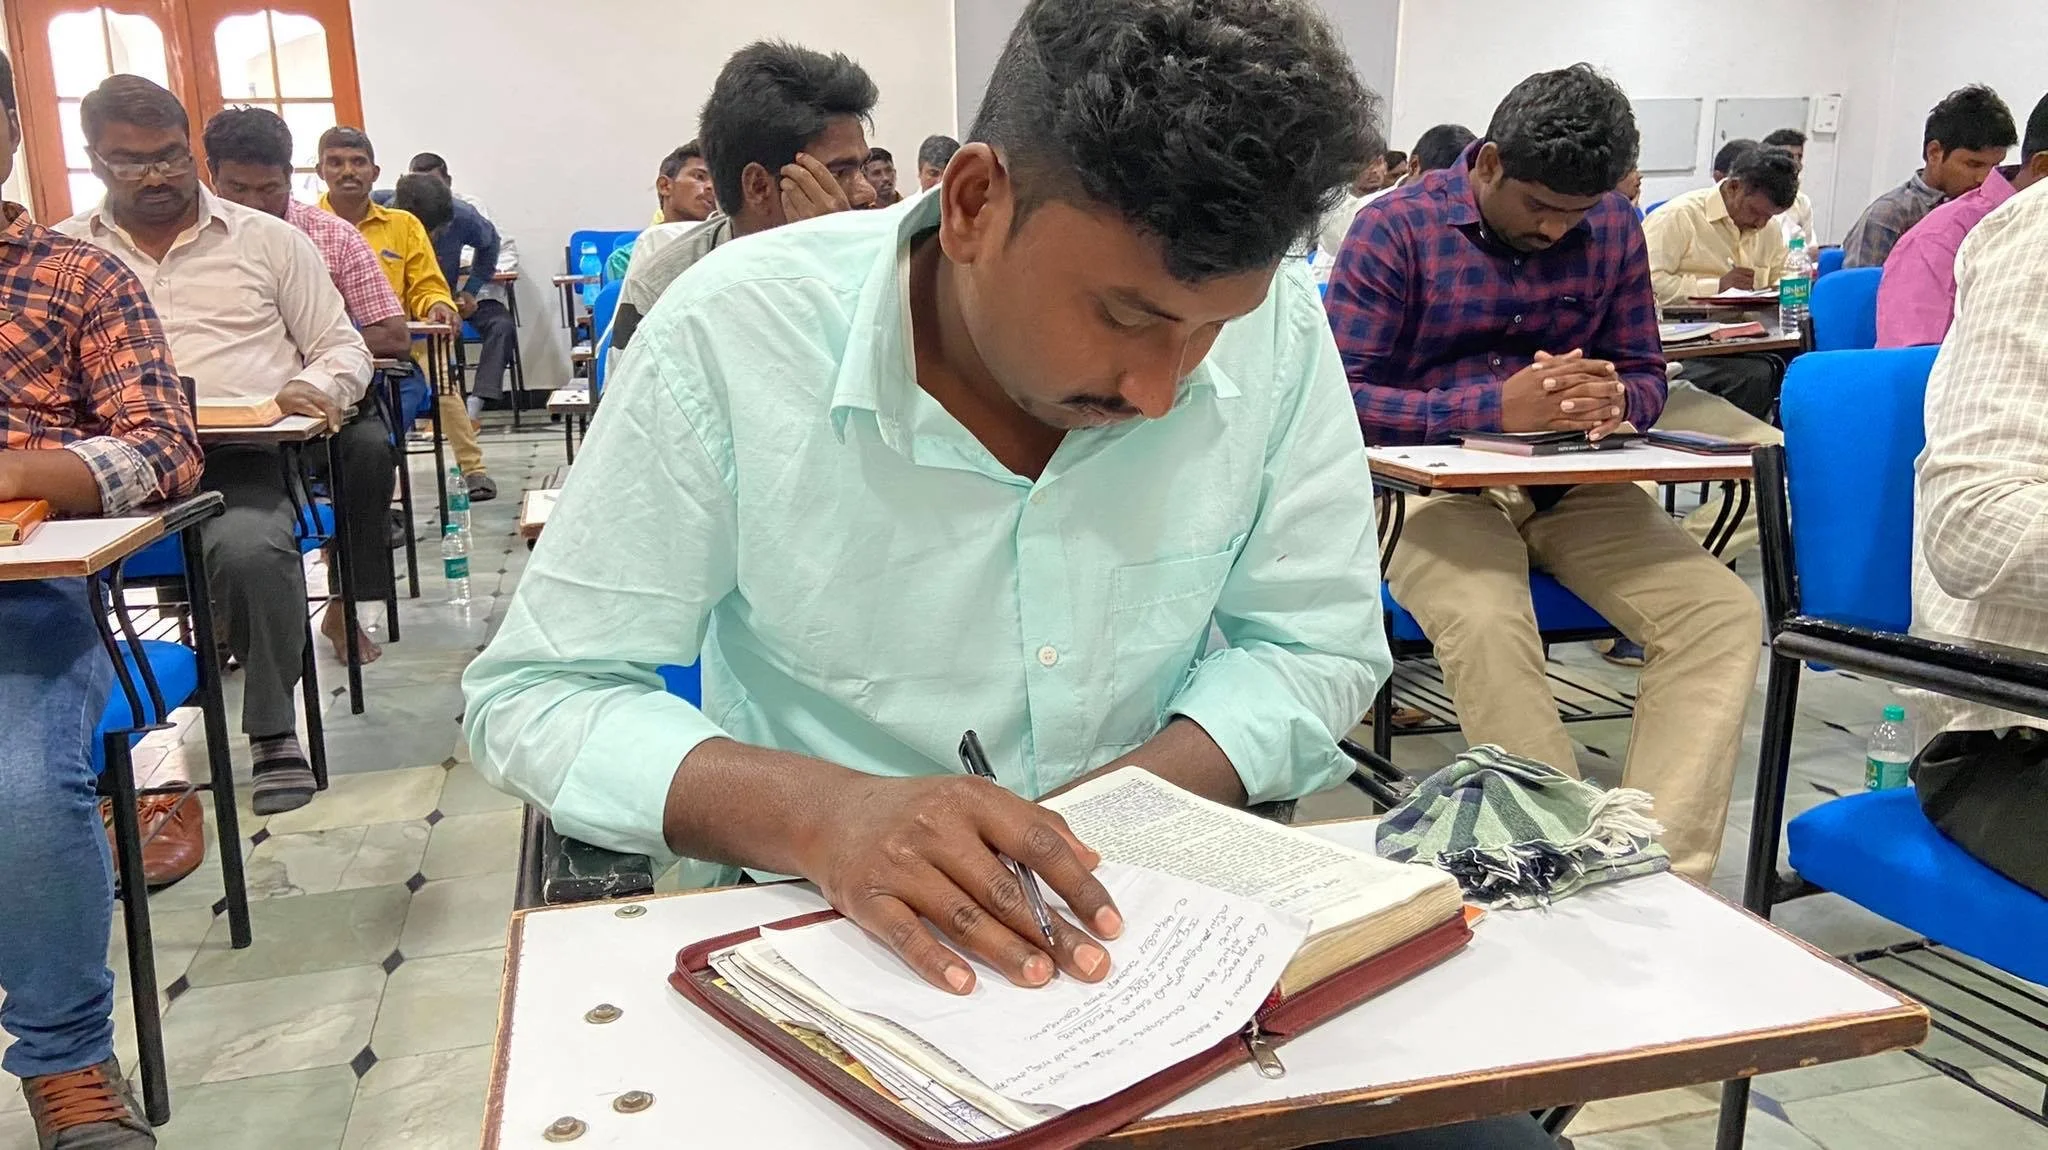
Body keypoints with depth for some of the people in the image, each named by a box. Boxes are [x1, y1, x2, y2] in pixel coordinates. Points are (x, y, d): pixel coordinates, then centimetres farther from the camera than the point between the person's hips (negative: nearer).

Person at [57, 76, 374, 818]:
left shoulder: (267, 239, 14)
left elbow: (344, 348, 14)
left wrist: (317, 389, -10)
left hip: (244, 460, -1)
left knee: (251, 549, -35)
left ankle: (273, 732, -15)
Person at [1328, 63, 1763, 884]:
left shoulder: (1614, 229, 8)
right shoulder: (1395, 227, -6)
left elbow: (1646, 376, 13)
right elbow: (1339, 396, -12)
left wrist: (1614, 399, -15)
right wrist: (1496, 404, -24)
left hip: (1574, 489, 5)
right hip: (1439, 487, -4)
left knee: (1725, 615, -19)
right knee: (1486, 625, -36)